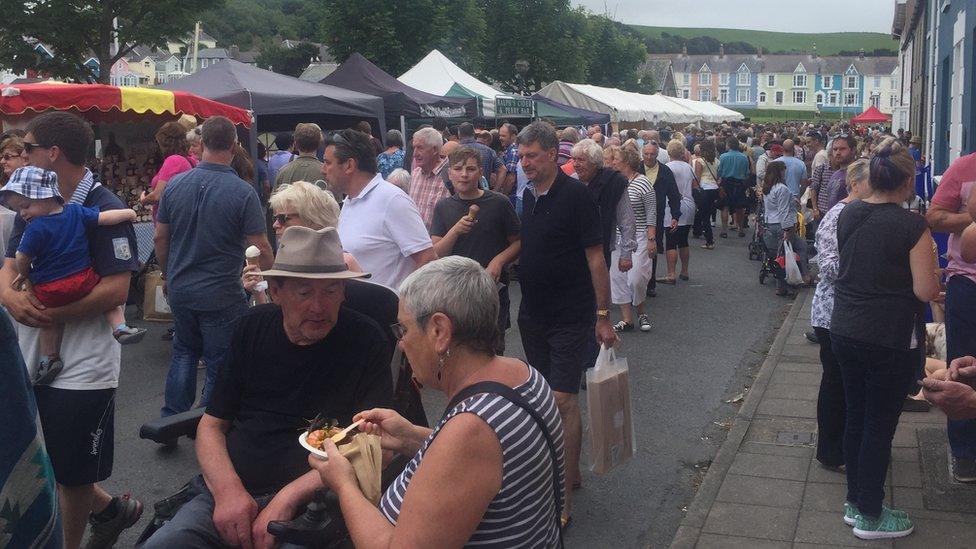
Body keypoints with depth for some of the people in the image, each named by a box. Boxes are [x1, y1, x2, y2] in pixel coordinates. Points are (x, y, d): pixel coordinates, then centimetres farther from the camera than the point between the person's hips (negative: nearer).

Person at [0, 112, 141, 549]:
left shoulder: (104, 209, -14)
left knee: (72, 473, 8)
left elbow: (115, 289, -20)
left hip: (82, 365, -7)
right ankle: (109, 509, 40)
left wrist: (51, 314, -24)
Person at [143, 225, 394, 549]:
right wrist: (227, 489, -9)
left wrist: (288, 498, -19)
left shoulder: (366, 342, -5)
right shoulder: (252, 328, 8)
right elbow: (212, 425, 10)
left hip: (309, 507, -3)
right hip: (227, 492, 4)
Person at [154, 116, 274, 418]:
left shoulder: (176, 184, -3)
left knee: (185, 351, 24)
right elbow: (261, 248, -15)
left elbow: (160, 238, 5)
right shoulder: (243, 192, -17)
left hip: (180, 289, 5)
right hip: (221, 294, -5)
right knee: (220, 365, 9)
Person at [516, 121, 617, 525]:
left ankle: (564, 495, -2)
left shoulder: (575, 195, -13)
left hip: (570, 317, -7)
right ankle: (571, 471, 31)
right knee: (548, 397, 15)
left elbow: (595, 259, -13)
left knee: (563, 401, -9)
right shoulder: (528, 196, 7)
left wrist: (604, 316, -14)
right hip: (533, 315, 7)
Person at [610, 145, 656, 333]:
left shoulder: (642, 183, -10)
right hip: (616, 237, 6)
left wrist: (651, 239, -12)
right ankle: (626, 319, 13)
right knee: (618, 278, 5)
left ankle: (641, 313, 17)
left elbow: (651, 214, -8)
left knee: (636, 279, -9)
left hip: (637, 237, -6)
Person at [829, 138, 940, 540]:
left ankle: (855, 502, 30)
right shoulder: (912, 226, -17)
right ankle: (870, 516, 18)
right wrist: (935, 279, 5)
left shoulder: (847, 215, 1)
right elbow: (926, 291, -15)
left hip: (844, 332, 6)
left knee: (856, 416, 17)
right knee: (880, 424, 6)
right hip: (890, 341, -6)